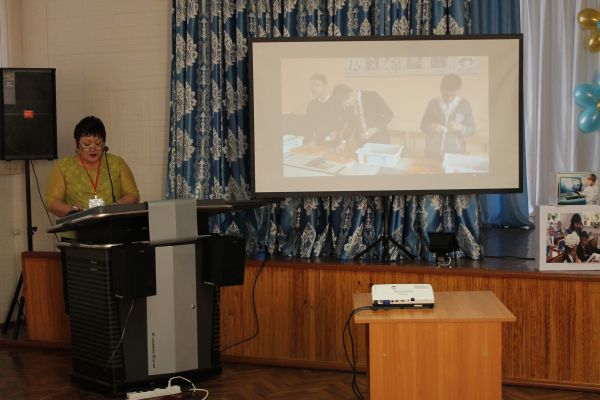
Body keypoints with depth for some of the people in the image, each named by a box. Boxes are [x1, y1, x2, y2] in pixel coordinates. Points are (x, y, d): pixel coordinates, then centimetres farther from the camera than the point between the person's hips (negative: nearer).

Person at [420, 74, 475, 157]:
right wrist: (430, 127, -13)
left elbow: (471, 130, 3)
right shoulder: (433, 104, 3)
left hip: (454, 153, -1)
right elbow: (423, 125, 9)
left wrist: (461, 128, -17)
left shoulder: (464, 105, 1)